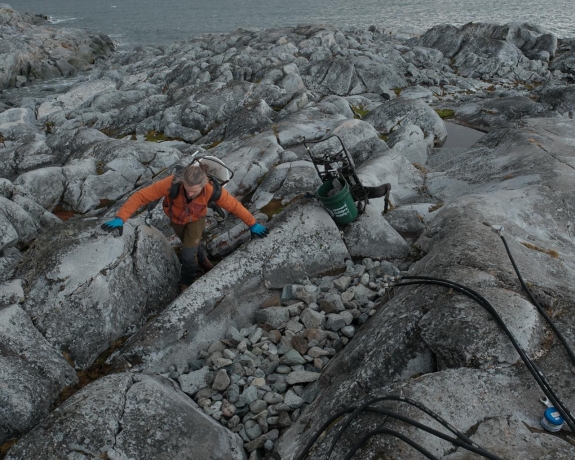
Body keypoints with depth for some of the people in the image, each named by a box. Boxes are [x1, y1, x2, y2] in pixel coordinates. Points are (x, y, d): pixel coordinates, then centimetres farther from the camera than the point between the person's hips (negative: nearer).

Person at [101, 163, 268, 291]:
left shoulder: (212, 189, -40)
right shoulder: (172, 183, -43)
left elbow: (234, 205, -25)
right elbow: (141, 196, -39)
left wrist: (252, 224, -17)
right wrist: (120, 218, -46)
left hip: (196, 219, -1)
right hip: (176, 218, 1)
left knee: (188, 254, -8)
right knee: (191, 245, 23)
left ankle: (186, 286, 22)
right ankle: (203, 261, 58)